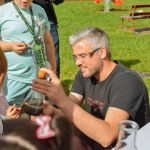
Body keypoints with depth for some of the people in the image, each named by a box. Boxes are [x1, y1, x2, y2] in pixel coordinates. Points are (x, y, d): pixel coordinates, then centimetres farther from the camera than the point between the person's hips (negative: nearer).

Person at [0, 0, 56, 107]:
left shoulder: (40, 11, 11)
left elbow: (48, 41, 16)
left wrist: (53, 68, 14)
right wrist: (11, 46, -19)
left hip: (41, 76, 4)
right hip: (13, 79, -4)